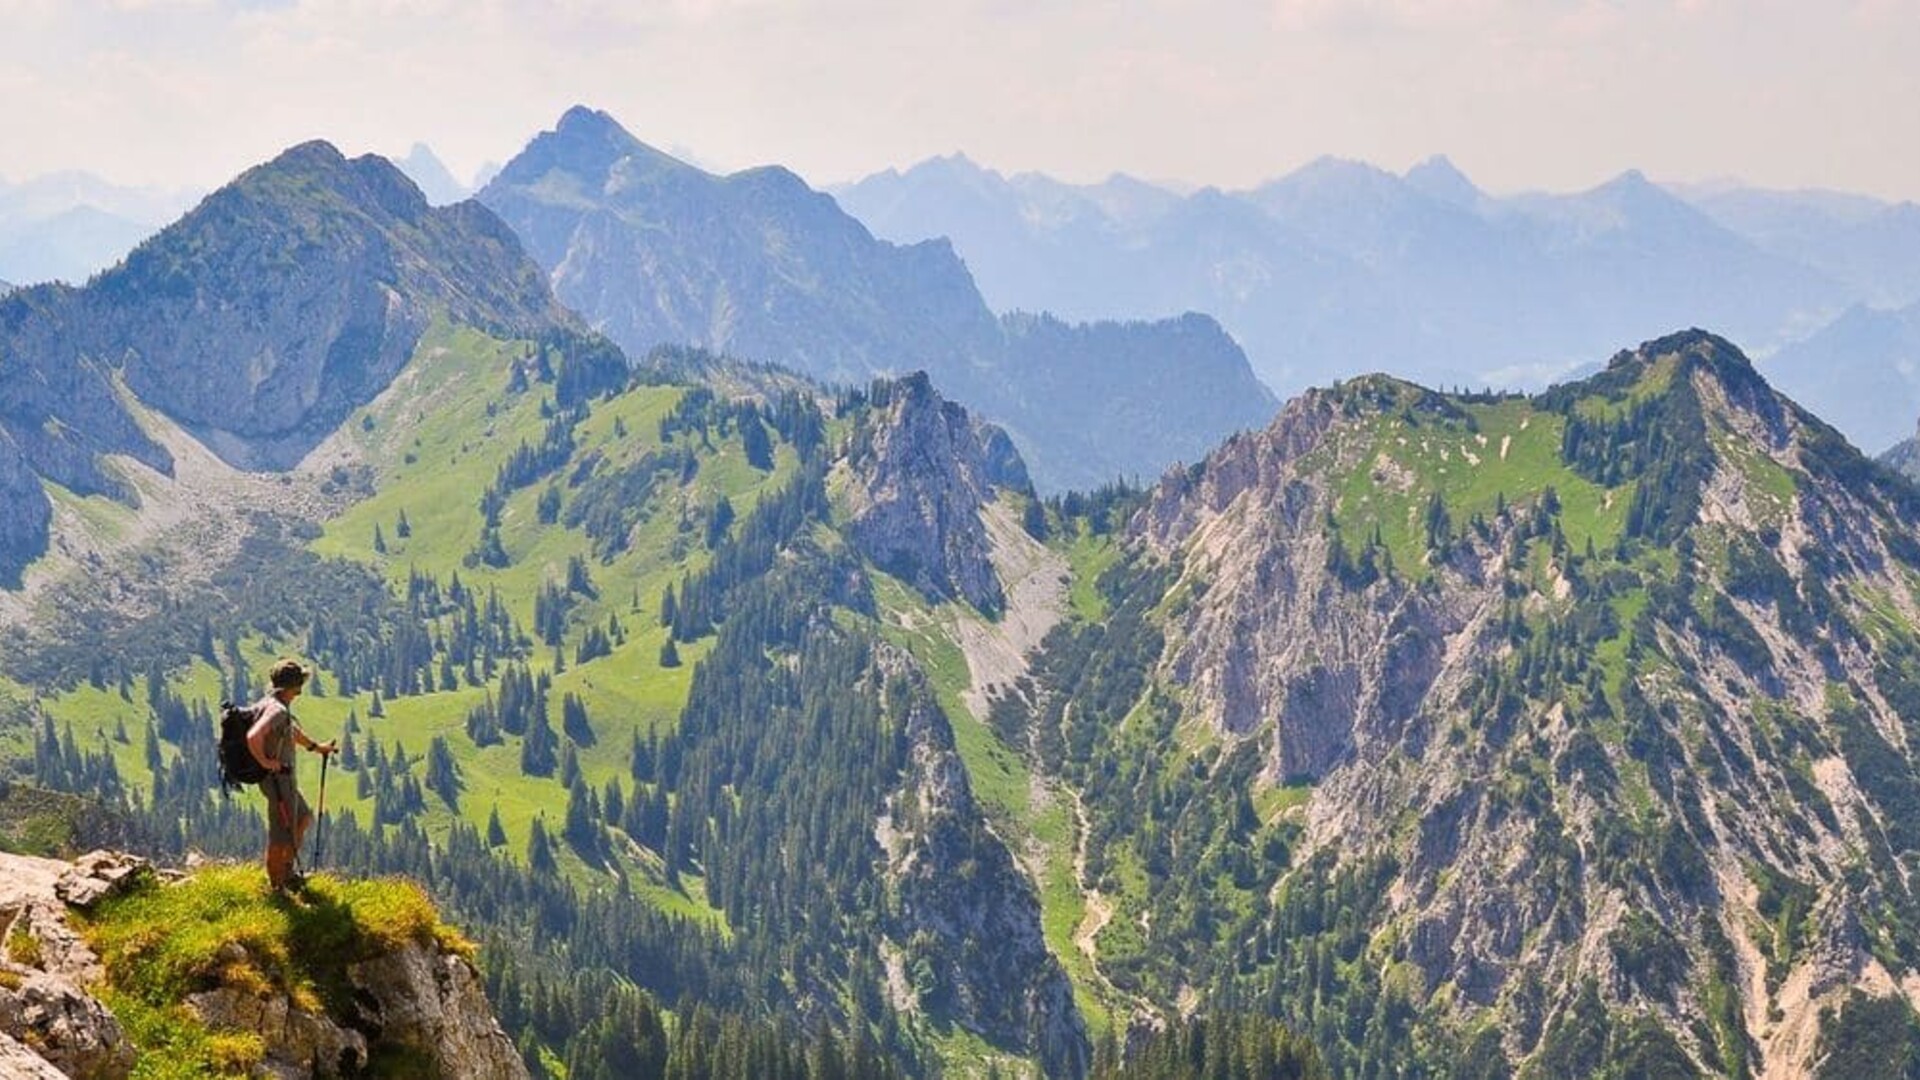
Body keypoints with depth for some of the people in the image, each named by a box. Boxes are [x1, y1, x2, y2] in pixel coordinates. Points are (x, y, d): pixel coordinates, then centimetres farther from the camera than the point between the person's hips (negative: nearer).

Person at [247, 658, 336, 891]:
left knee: (303, 819, 26)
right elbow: (253, 737, -39)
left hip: (283, 778, 11)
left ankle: (286, 872, 35)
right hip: (278, 778, -11)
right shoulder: (277, 710, -24)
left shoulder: (271, 704, 9)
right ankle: (276, 888, 11)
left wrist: (315, 747, 38)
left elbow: (292, 730, 28)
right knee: (281, 837, 0)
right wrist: (265, 762, -25)